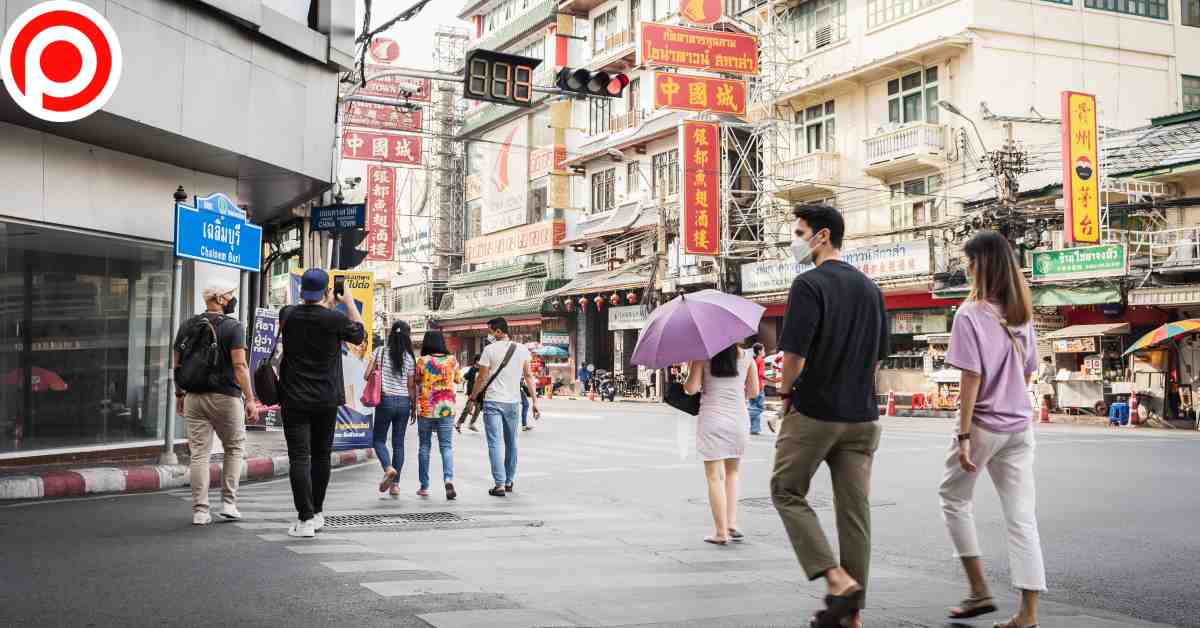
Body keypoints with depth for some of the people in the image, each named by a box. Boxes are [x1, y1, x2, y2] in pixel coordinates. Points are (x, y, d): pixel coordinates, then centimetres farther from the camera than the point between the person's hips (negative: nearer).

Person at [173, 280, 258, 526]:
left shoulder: (187, 326, 8)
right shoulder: (232, 327, -8)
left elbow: (177, 365, 12)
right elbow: (239, 366, -15)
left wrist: (179, 395, 21)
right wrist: (250, 398, -12)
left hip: (194, 397, 4)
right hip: (225, 396, -4)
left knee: (199, 454, 6)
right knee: (235, 448, 14)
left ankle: (200, 511, 6)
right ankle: (228, 503, 11)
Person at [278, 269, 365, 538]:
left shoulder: (288, 315, -3)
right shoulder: (335, 319, -10)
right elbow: (359, 334, 10)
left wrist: (327, 304, 28)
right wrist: (349, 302, 17)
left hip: (294, 399, 0)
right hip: (326, 400, 0)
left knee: (299, 458, -3)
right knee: (321, 456, 15)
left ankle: (305, 519, -10)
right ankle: (317, 513, 26)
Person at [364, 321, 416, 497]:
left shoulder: (380, 351, -3)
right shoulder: (409, 358, -1)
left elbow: (367, 375, -6)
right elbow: (411, 386, 1)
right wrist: (414, 408, 10)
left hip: (385, 400, -2)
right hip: (404, 402, 2)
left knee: (378, 439, 11)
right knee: (398, 443, 8)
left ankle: (388, 468, -16)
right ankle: (395, 485, 7)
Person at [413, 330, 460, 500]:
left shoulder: (422, 361, -7)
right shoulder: (451, 360, 0)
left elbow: (415, 380, 1)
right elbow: (458, 380, 14)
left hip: (425, 409, -1)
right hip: (447, 409, 1)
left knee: (424, 446, 11)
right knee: (446, 446, 3)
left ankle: (424, 486, 16)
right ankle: (448, 479, -19)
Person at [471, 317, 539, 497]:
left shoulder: (490, 350, -9)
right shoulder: (522, 350, 3)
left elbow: (482, 378, -7)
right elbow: (528, 376, 4)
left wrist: (473, 398, 7)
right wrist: (535, 401, 7)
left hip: (493, 401, -4)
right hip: (513, 402, 4)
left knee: (494, 443, -2)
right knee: (511, 443, 16)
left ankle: (500, 485, -8)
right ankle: (509, 482, 24)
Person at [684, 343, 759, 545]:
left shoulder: (703, 355, -3)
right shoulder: (745, 357, 4)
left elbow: (691, 388, -9)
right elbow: (754, 391, 7)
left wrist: (685, 384, 13)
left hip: (711, 419, -3)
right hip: (738, 418, 3)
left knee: (714, 476, 1)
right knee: (732, 472, 20)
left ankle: (721, 532, 0)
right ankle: (732, 523, 12)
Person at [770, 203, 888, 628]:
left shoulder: (810, 284, -13)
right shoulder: (870, 288, 11)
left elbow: (794, 353, -18)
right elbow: (879, 353, 16)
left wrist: (786, 393, -1)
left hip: (814, 413, -6)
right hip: (862, 415, 6)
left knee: (787, 493, 10)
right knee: (855, 509, 8)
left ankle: (838, 579, -5)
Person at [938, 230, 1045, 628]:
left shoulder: (971, 314, -13)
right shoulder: (1021, 314, 8)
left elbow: (971, 379, -16)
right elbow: (1028, 372, 14)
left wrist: (963, 437, -14)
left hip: (985, 425, -5)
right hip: (1020, 425, 6)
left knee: (954, 498, 16)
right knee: (1021, 518, 4)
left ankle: (979, 591, 15)